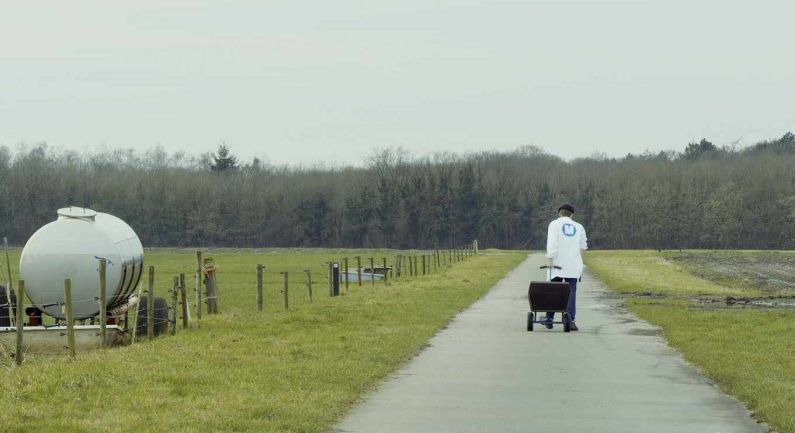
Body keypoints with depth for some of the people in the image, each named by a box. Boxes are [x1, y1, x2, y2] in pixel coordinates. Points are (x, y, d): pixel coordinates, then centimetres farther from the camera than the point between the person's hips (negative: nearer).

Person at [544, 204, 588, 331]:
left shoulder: (554, 224, 0)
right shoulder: (578, 227, 8)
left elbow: (552, 242, -13)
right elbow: (583, 245, 13)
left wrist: (549, 258, -16)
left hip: (557, 263, -1)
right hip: (573, 266, 1)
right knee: (571, 292, -1)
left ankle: (549, 320, 10)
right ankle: (570, 320, -13)